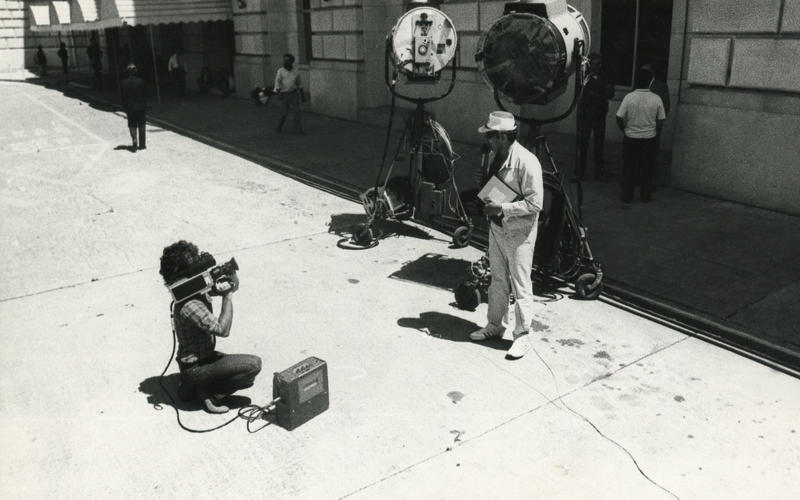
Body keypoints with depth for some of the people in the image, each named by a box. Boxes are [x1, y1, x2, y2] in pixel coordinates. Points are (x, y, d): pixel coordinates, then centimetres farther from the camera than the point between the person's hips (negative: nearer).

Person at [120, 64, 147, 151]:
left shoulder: (124, 82, -7)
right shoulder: (141, 81, -7)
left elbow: (123, 96, -4)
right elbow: (145, 95, -2)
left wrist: (124, 108, 5)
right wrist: (145, 106, 7)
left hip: (130, 108, -1)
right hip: (141, 107, 1)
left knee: (132, 126, 8)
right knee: (141, 126, 10)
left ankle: (134, 139, -14)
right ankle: (142, 144, 12)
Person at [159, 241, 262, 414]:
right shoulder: (190, 306, -29)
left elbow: (234, 286, 4)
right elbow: (223, 329, -29)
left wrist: (232, 276, -19)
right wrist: (228, 295, -26)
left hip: (204, 355, 9)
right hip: (195, 368, -9)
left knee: (248, 370, 18)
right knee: (254, 364, -19)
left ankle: (192, 386, 17)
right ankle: (209, 392, -3)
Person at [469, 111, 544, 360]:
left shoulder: (526, 162, -23)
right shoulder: (494, 156, 3)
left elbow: (535, 203, -22)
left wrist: (502, 208, -23)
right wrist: (486, 202, -1)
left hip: (519, 232, -8)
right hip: (496, 227, 8)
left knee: (520, 284, 3)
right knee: (497, 280, 20)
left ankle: (522, 335, 16)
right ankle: (495, 325, 35)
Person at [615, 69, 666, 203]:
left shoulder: (629, 97, -10)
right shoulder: (656, 99, -6)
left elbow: (619, 118, -11)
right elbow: (661, 120, -1)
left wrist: (625, 129, 7)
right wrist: (655, 132, 16)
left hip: (631, 138, -1)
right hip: (649, 139, 1)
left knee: (629, 167, 8)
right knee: (647, 168, 12)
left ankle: (627, 195, 11)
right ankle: (645, 195, 20)